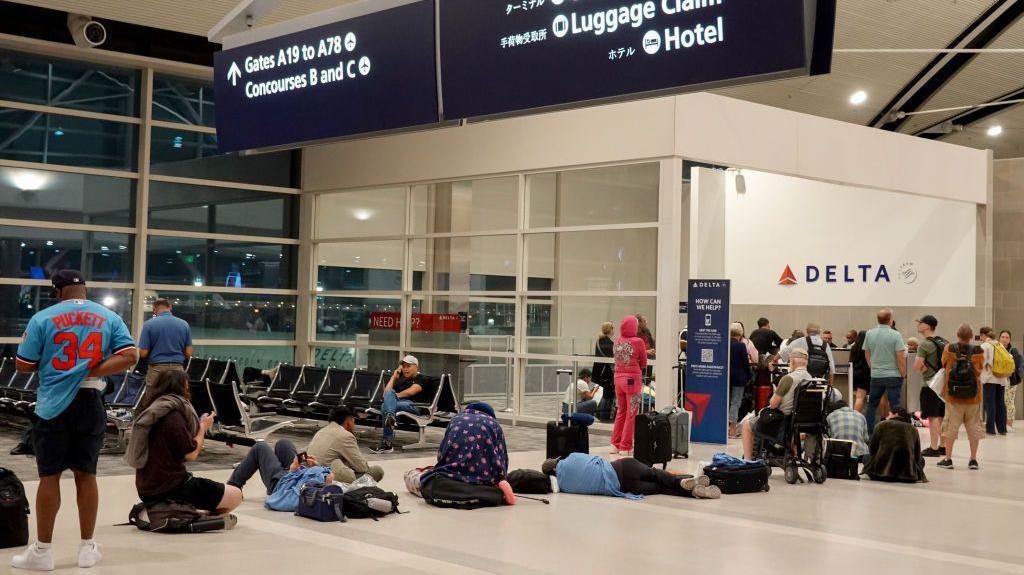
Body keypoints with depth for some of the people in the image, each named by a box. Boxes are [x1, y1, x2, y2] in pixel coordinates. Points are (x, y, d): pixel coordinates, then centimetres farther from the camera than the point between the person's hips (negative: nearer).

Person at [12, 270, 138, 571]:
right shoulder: (109, 318, 3)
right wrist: (91, 371, -6)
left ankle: (42, 551, 14)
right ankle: (87, 549, 18)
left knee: (49, 476, 6)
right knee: (86, 474, 11)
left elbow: (23, 365, -2)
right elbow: (130, 357, -6)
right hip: (90, 403, 2)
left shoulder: (43, 318, -4)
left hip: (54, 405, -2)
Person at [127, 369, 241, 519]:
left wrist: (199, 425, 12)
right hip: (170, 488, -9)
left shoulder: (148, 412, 8)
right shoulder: (173, 416, -19)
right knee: (235, 495, -2)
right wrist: (203, 427, 0)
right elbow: (191, 454, -14)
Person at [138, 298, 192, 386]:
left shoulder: (149, 324, -5)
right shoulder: (184, 324, 3)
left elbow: (143, 353, -5)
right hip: (177, 369, 2)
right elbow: (188, 353, 3)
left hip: (156, 369, -2)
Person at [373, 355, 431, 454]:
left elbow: (410, 392, -8)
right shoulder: (401, 379, 31)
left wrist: (396, 395, -3)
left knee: (385, 407, -33)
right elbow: (386, 393, 19)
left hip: (414, 406, -5)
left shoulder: (420, 379, 11)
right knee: (389, 393, -29)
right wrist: (394, 376, 19)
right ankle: (390, 416, -54)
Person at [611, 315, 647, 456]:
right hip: (633, 379, -5)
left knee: (621, 411, 17)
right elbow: (643, 364, -2)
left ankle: (615, 444, 18)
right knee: (631, 414, 3)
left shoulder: (617, 341, 3)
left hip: (618, 377, 5)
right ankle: (626, 447, 6)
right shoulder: (638, 342, -11)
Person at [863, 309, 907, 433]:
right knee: (895, 406, 1)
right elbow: (901, 357, -13)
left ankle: (869, 432, 16)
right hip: (893, 375, -4)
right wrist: (903, 374, -2)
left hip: (875, 375, 4)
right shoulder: (895, 335, -11)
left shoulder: (869, 334, 1)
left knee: (872, 404, 15)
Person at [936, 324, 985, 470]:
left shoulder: (949, 349, -8)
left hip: (952, 395, -1)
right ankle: (973, 460, 13)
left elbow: (944, 364, 6)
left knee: (951, 425, 6)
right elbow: (981, 368, 4)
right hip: (973, 397, 1)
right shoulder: (978, 351, -7)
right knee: (974, 426, 10)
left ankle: (948, 459, 8)